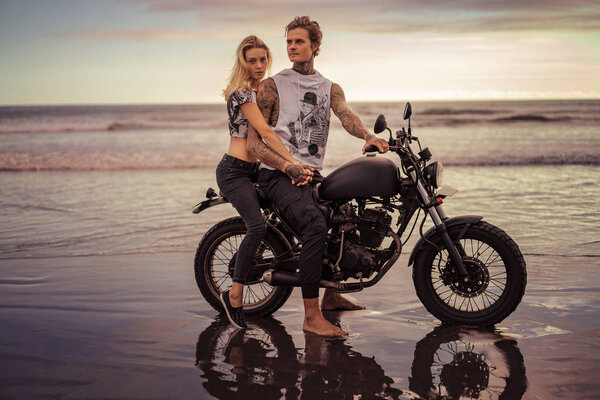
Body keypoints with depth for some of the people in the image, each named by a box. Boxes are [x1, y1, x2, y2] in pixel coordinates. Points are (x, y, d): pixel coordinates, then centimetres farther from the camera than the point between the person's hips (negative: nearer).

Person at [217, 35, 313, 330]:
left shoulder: (261, 90, 18)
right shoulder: (243, 92, -11)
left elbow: (266, 136, 8)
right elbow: (265, 133, -22)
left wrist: (285, 164, -8)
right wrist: (294, 163, -28)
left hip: (252, 171, 10)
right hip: (234, 171, -10)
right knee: (257, 226, -29)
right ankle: (235, 294, -18)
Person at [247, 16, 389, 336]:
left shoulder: (331, 89, 14)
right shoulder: (272, 86, 2)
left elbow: (346, 115, -8)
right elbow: (253, 141, -5)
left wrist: (368, 136, -31)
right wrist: (287, 166, -21)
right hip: (277, 174, -6)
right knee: (315, 223, -30)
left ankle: (331, 294, 28)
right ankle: (311, 316, -30)